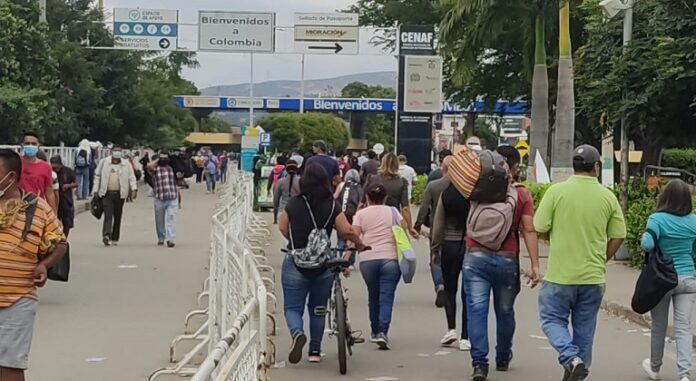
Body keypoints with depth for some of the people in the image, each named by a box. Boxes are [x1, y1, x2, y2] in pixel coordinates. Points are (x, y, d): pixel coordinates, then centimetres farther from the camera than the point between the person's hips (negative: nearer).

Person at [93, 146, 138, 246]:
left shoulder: (126, 164, 8)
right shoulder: (104, 162, 7)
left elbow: (132, 177, 6)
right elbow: (97, 176, 10)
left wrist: (134, 189, -10)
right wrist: (96, 190, 6)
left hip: (120, 194, 2)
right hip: (107, 193, -2)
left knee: (117, 216, 7)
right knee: (108, 215, -16)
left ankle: (115, 238, 16)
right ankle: (106, 235, -25)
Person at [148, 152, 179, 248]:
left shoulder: (172, 168, 15)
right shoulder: (156, 169, 5)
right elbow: (149, 166, -19)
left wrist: (178, 195, 22)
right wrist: (157, 160, -4)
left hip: (173, 198, 1)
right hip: (159, 198, -1)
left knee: (171, 218, -10)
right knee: (160, 220, 9)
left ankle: (170, 239, -15)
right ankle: (161, 238, 25)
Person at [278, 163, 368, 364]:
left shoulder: (293, 204, -6)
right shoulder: (332, 206, -7)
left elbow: (283, 228, 8)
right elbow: (347, 231, -11)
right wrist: (360, 244, 8)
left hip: (296, 264, -1)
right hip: (324, 265, 2)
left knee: (293, 307, 5)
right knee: (318, 309, 17)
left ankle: (297, 332, -25)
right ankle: (315, 351, 22)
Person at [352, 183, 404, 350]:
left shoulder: (361, 214, 7)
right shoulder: (393, 212, 9)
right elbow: (405, 229, 2)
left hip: (368, 259, 1)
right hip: (390, 258, -1)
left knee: (373, 296, 17)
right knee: (386, 297, -3)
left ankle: (375, 331, 29)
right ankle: (382, 332, -17)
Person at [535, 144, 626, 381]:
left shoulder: (557, 191, -9)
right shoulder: (608, 197, -1)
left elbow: (540, 228, -8)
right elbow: (618, 237, 2)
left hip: (560, 274, -2)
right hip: (593, 276, 3)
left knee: (552, 319, 10)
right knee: (584, 328, 14)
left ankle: (571, 359, -12)